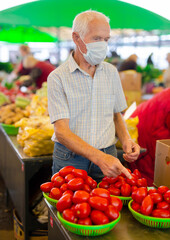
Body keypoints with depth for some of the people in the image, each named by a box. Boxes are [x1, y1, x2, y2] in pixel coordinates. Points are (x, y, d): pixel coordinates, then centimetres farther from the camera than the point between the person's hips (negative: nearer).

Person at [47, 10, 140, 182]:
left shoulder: (111, 72, 6)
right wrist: (99, 157, -29)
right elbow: (61, 131, -17)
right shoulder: (58, 77, -10)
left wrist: (126, 139, -5)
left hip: (107, 157, 4)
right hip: (70, 160, -3)